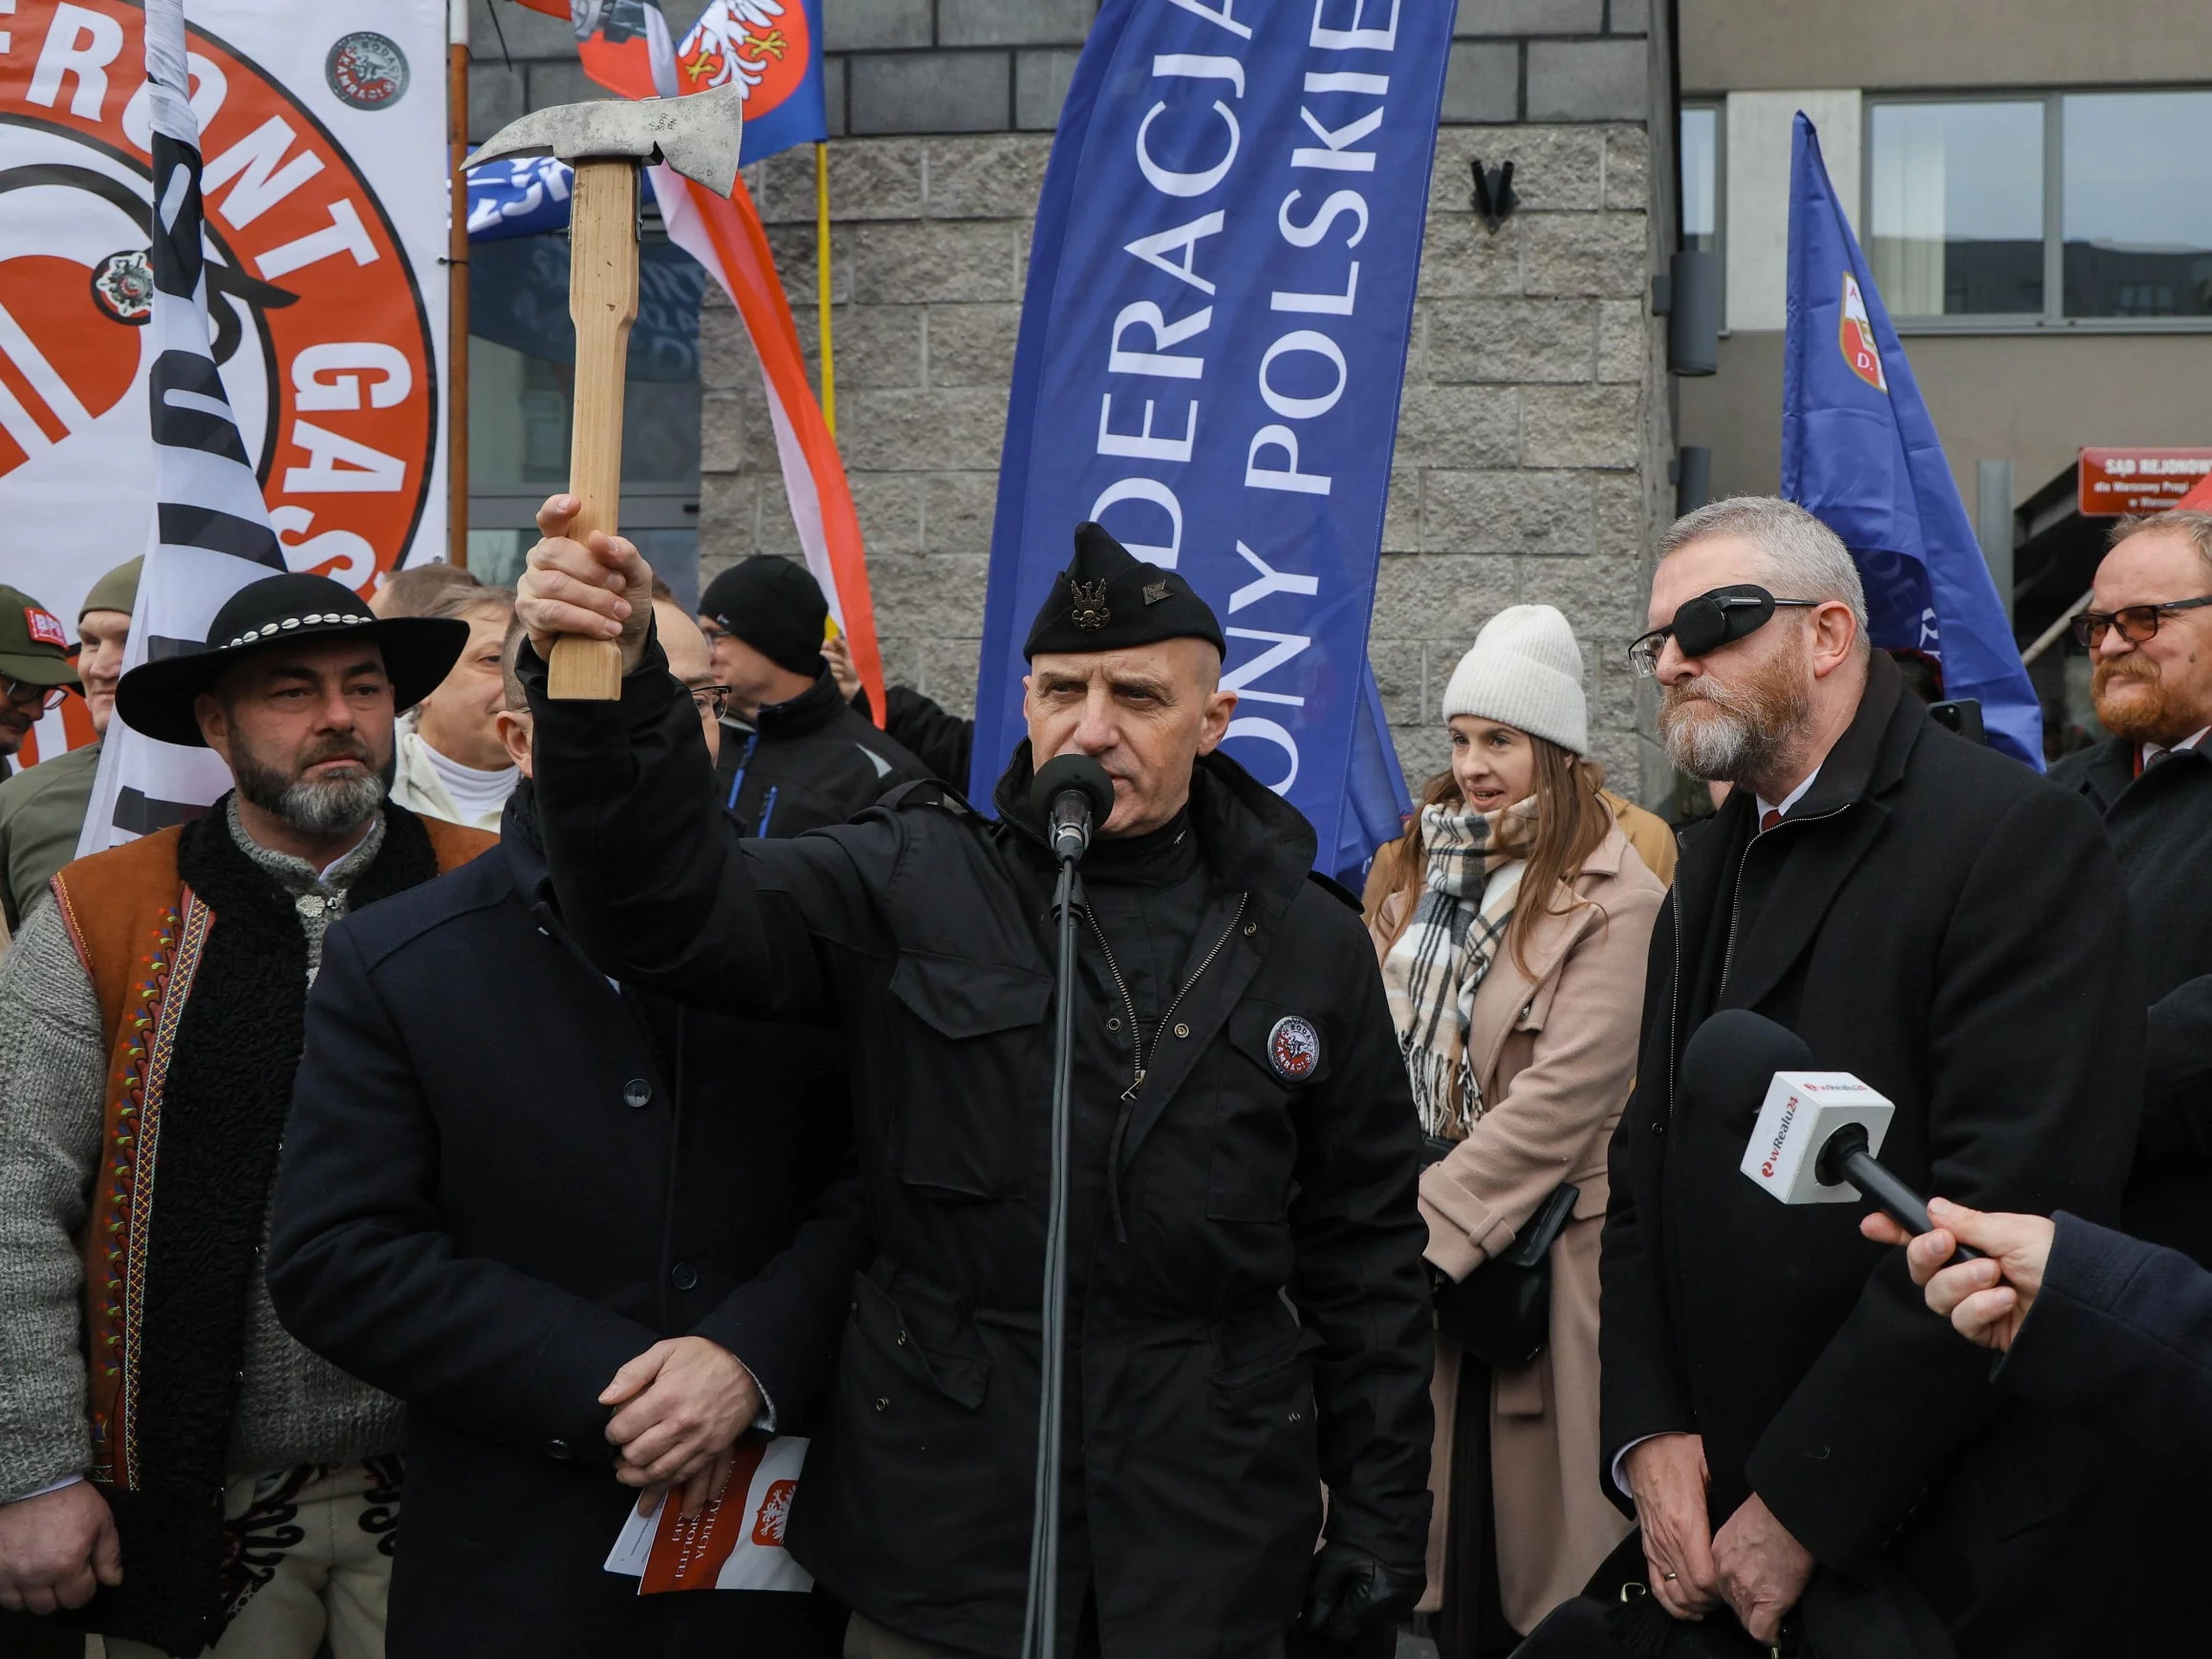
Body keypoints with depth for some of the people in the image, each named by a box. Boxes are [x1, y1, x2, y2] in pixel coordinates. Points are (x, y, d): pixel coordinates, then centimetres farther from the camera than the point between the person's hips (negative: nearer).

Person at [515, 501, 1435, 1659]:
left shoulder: (1308, 943, 3)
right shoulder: (914, 885, -2)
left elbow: (1368, 1253, 6)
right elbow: (667, 908, -16)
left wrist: (1379, 1526, 5)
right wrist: (607, 692, -32)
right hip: (939, 1535, -1)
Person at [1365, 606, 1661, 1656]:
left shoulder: (1615, 904, -11)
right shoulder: (1428, 871, 12)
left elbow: (1562, 1096, -18)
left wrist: (1420, 1226, -19)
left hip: (1538, 1261, -6)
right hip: (1422, 1261, 6)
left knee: (1529, 1546, 3)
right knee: (1445, 1554, 12)